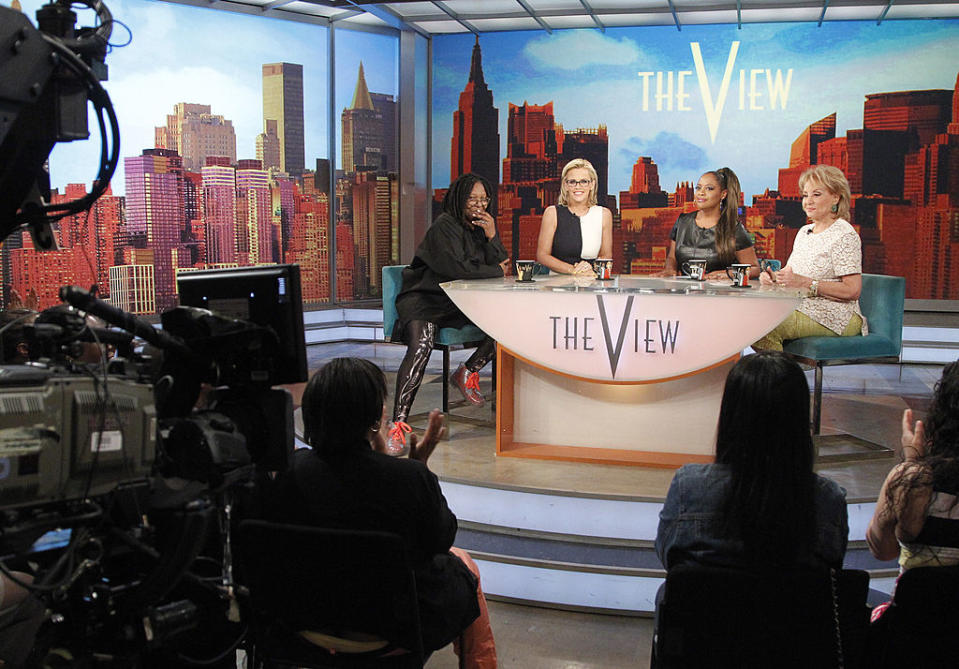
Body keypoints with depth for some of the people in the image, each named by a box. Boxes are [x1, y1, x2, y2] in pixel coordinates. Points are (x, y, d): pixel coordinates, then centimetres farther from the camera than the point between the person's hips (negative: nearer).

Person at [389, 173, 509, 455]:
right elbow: (458, 268, -22)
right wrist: (495, 271, -7)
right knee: (421, 346, -32)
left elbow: (503, 265, 5)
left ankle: (468, 372, 8)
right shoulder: (444, 227, -11)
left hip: (462, 303, 7)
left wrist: (492, 237, -11)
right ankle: (398, 424, -37)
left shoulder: (482, 226, 11)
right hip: (424, 299, -7)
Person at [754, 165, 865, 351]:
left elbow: (853, 291, -16)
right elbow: (789, 271, 21)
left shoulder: (844, 235, -9)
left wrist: (806, 283, -22)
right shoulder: (804, 231, 18)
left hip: (835, 317, -8)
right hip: (802, 309, 8)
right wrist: (774, 277, -3)